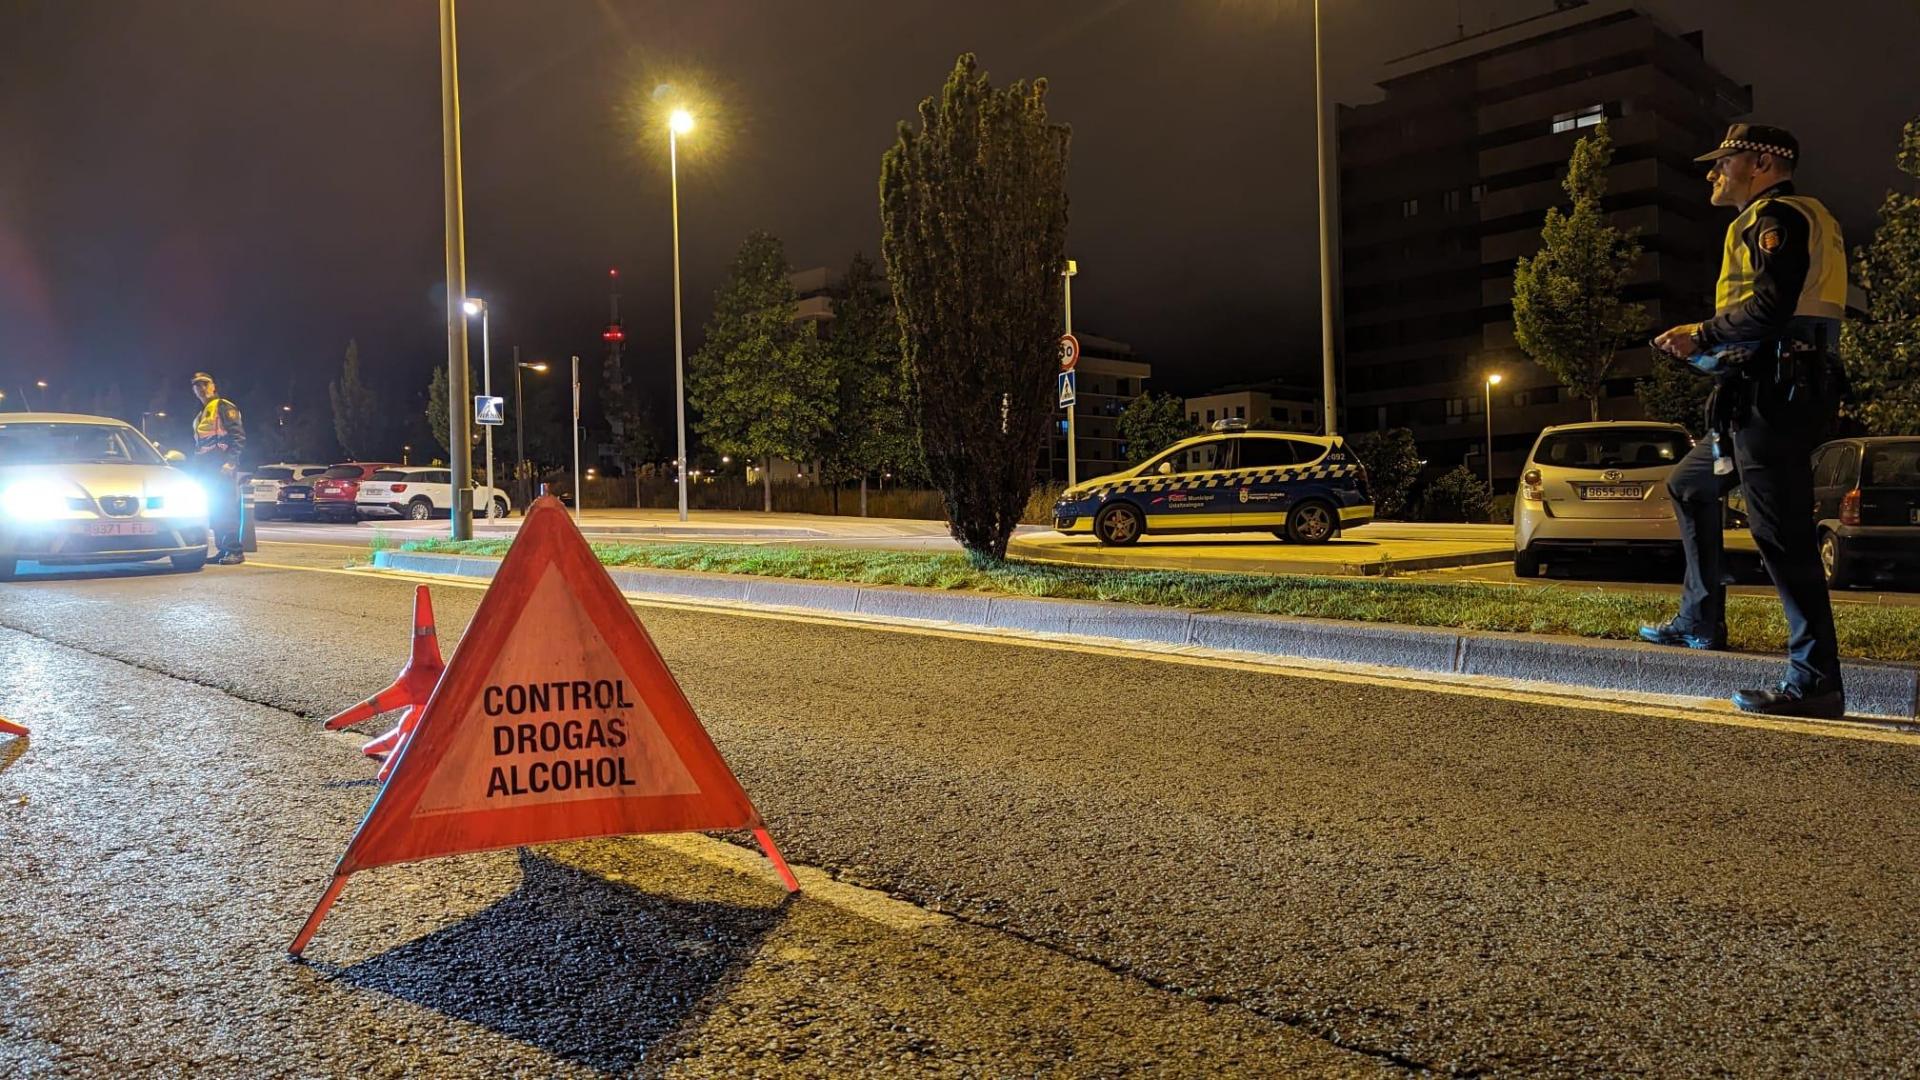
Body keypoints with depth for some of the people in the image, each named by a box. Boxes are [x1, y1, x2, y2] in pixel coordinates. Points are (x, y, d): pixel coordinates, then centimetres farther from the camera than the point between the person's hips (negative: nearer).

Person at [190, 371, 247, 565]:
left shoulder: (224, 407, -3)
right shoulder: (200, 416, 24)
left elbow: (239, 437, -12)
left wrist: (230, 462, -20)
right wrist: (197, 468, 20)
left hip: (222, 469, -9)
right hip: (206, 470, 9)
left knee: (226, 509, -12)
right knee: (214, 511, 7)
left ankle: (236, 550, -13)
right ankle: (222, 549, 11)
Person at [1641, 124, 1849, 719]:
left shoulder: (1773, 216, -7)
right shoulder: (1807, 220, 25)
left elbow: (1770, 306, -22)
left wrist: (1704, 335, -8)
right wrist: (1710, 348, 15)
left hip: (1773, 396, -11)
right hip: (1781, 394, 11)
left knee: (1781, 534, -12)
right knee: (1689, 484, 22)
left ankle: (1815, 680, -11)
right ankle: (1700, 623, 26)